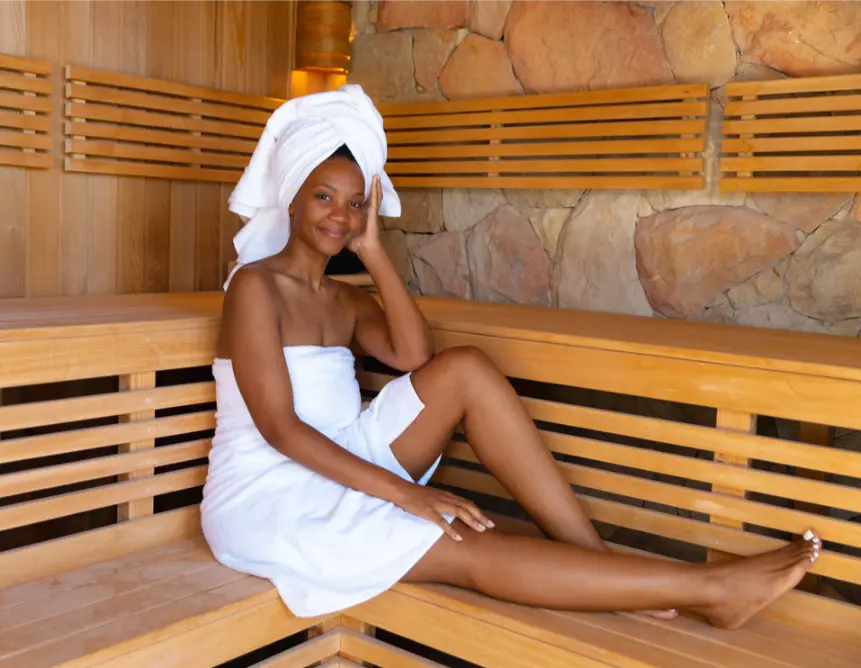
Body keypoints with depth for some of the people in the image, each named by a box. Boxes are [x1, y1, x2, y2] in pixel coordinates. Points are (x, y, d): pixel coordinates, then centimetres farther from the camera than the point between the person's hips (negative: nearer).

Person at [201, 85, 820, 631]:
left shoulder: (345, 299, 12)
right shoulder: (256, 285, -9)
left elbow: (414, 357, -8)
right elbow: (279, 426, -19)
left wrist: (373, 251, -5)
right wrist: (403, 491, -25)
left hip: (338, 471, 6)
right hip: (265, 497, -6)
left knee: (465, 369, -17)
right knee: (468, 550, -24)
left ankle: (596, 555, -20)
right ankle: (711, 587, -24)